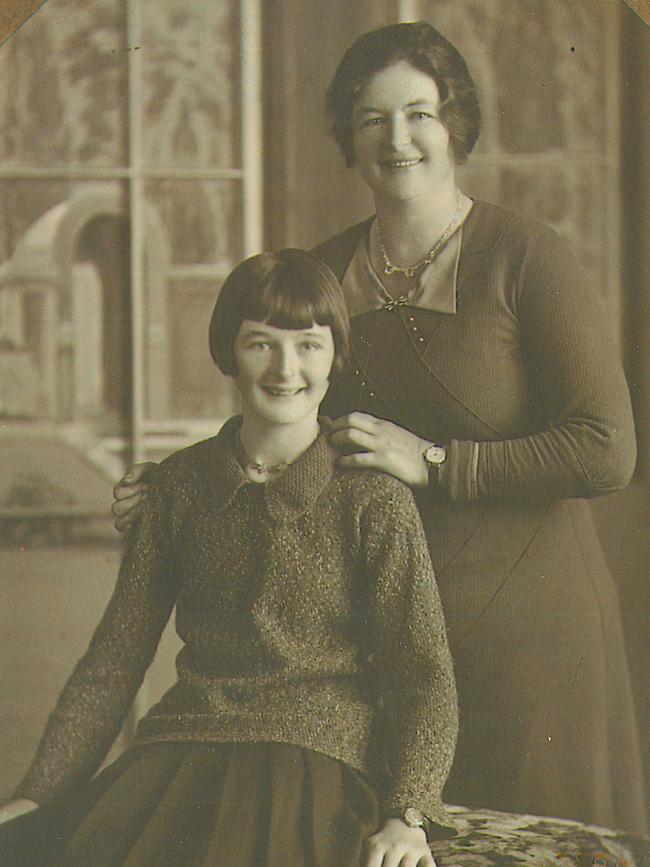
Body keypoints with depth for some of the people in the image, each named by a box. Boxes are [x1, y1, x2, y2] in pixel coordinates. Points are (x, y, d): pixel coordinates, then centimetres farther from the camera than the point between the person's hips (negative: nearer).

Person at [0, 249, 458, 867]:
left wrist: (408, 814, -16)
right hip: (180, 748, 4)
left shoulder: (374, 501, 2)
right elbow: (115, 657, 14)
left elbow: (422, 673, -1)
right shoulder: (180, 485, 12)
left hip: (315, 753, -3)